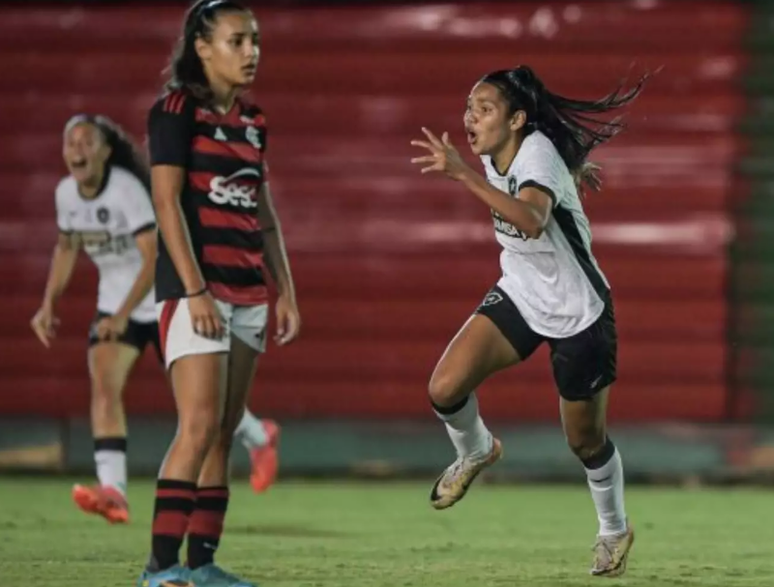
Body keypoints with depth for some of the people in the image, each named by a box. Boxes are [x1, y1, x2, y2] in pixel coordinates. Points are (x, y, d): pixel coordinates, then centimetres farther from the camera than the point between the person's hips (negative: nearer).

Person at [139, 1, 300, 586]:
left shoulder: (253, 120, 15)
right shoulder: (177, 108, -7)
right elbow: (167, 202, -13)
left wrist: (285, 290, 14)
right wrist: (195, 290, -19)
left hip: (247, 291, 8)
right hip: (195, 286, -8)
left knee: (225, 433, 6)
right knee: (200, 424, -16)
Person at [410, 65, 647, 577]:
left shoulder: (538, 155, -28)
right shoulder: (494, 156, -7)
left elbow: (532, 221, -51)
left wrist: (464, 174, -57)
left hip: (578, 313, -6)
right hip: (519, 298, 6)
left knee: (586, 440, 7)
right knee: (445, 389, -15)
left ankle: (614, 530, 35)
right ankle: (476, 452, 18)